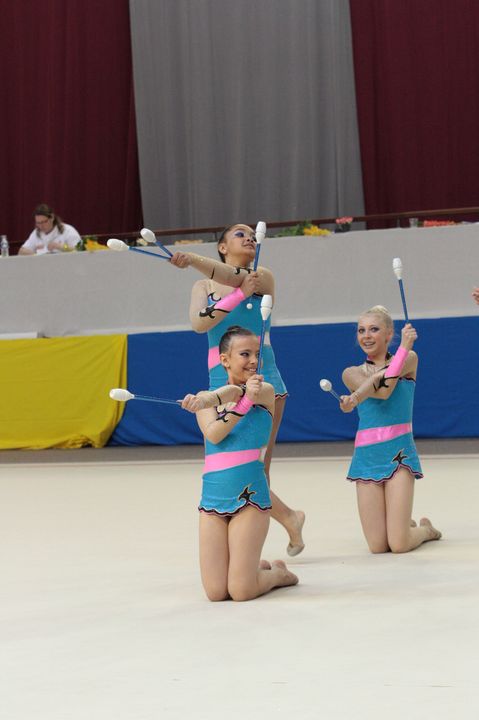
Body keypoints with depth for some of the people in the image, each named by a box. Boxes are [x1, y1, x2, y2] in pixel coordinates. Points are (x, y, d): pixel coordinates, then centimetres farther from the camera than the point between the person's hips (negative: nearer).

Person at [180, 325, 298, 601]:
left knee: (241, 591, -13)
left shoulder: (265, 390, 0)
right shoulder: (205, 399, 10)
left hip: (250, 494, -3)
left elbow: (233, 392, -22)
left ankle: (278, 573, 21)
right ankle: (259, 568, 28)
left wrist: (208, 399, -44)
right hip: (213, 496, 3)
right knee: (216, 592, -4)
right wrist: (245, 402, -26)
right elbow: (213, 434, -11)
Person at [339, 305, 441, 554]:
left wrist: (357, 396, -31)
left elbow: (385, 387, -14)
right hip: (366, 456, 3)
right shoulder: (352, 374, 10)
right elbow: (382, 392, -11)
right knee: (378, 546, -4)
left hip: (399, 452, -2)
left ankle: (426, 529, 23)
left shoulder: (409, 359, 5)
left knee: (399, 545, -13)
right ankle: (407, 525, 30)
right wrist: (403, 347, -17)